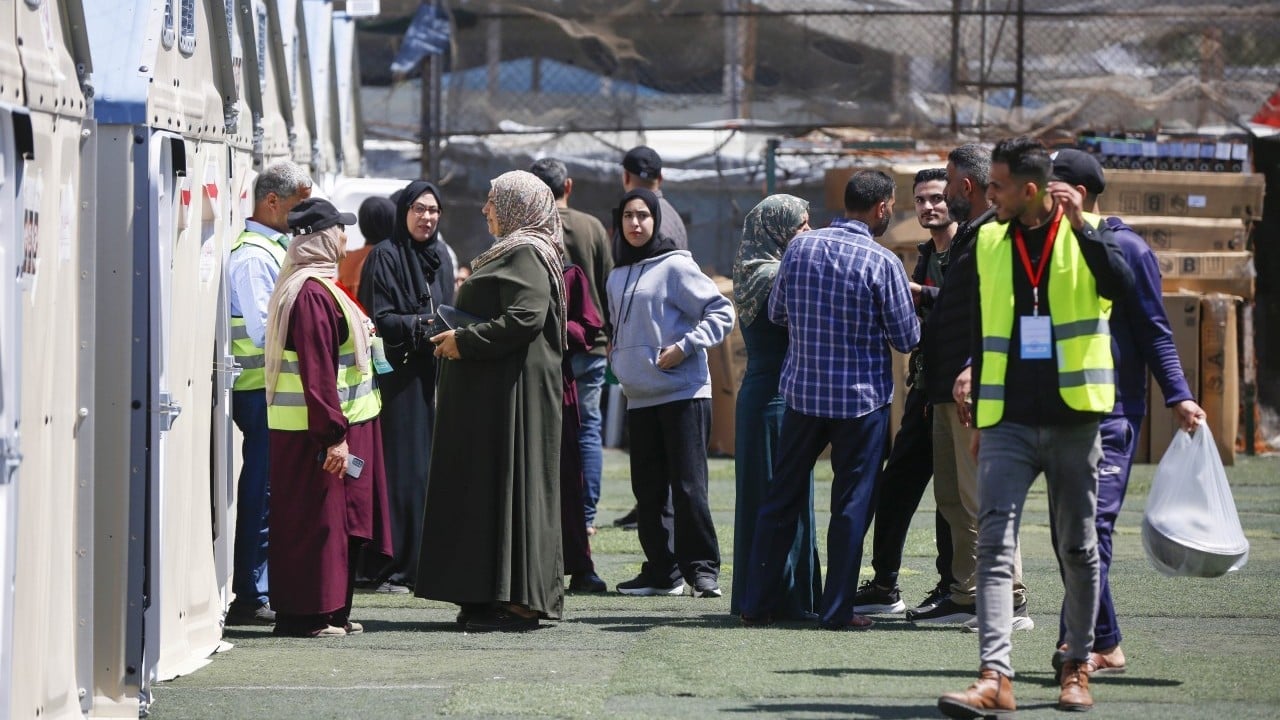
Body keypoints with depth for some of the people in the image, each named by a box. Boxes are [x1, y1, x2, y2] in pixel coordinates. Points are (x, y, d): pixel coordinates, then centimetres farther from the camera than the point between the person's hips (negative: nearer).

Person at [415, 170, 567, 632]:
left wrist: (465, 341, -18)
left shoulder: (526, 255, -12)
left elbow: (523, 318, -24)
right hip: (492, 391, 11)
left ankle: (518, 601, -8)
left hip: (515, 389, -11)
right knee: (484, 485, 9)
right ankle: (491, 596, 11)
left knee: (507, 485, -9)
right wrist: (459, 337, 12)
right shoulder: (510, 252, 20)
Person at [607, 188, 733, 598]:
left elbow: (721, 313, -9)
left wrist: (684, 348, -16)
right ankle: (661, 570, 13)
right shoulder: (617, 276, 14)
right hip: (640, 396, 7)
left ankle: (702, 568, -4)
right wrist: (617, 355, 10)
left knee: (688, 485, -8)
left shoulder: (675, 266, -6)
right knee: (648, 489, 7)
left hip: (683, 392, -7)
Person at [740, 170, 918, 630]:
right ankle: (837, 610, 5)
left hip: (803, 391, 4)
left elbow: (776, 313, 10)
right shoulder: (882, 263, -12)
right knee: (851, 504, 4)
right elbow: (907, 339, -8)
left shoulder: (800, 247, 0)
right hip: (862, 398, -4)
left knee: (782, 498, 11)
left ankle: (758, 603, 14)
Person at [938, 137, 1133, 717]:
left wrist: (1081, 223, -22)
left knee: (1078, 547, 7)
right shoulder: (988, 243, 11)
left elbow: (1120, 286, -19)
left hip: (1072, 418, -2)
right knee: (995, 544, -12)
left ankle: (1078, 667, 20)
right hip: (1007, 422, 2)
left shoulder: (1087, 234, 1)